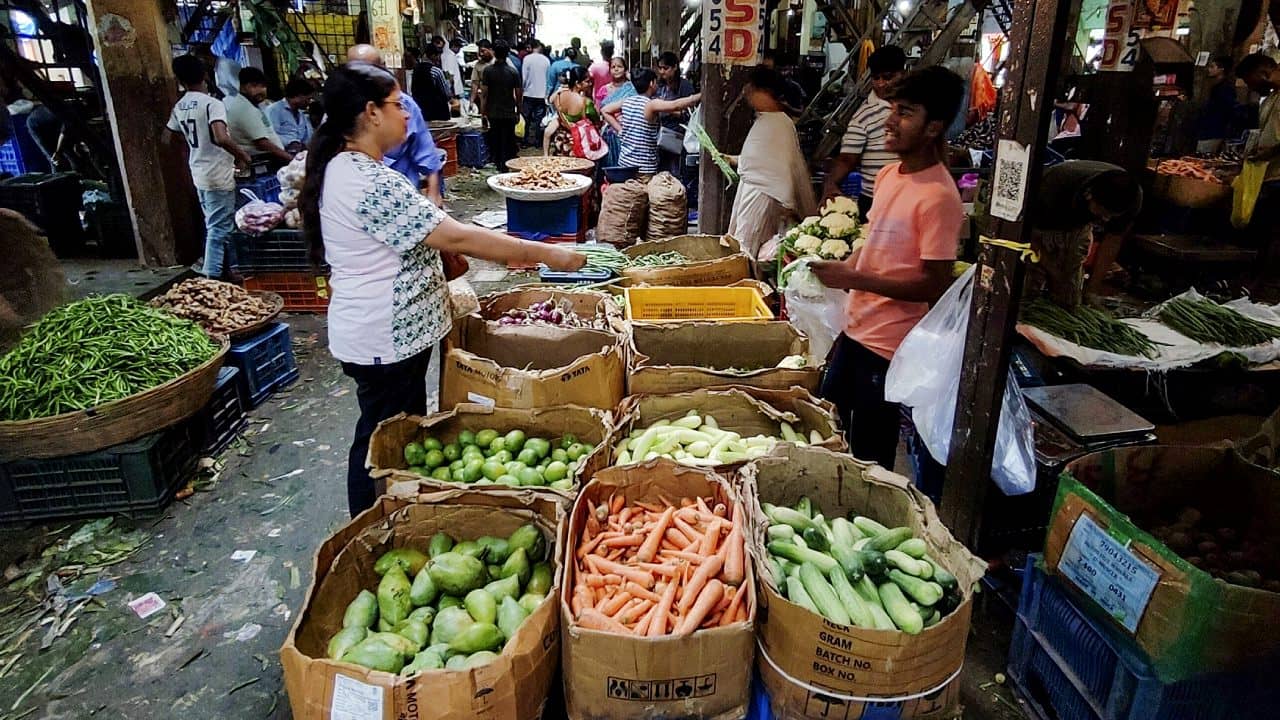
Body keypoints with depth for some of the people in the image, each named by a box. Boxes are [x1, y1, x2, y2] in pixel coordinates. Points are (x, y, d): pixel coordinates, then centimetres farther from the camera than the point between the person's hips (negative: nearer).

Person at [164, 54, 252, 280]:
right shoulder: (212, 103, -15)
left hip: (199, 174, 8)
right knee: (219, 228, -4)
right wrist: (241, 154, -13)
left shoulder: (179, 108, 8)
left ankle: (218, 272, 28)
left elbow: (167, 139, 18)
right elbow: (221, 138, -29)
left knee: (213, 226, 19)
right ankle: (211, 277, -6)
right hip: (218, 175, -8)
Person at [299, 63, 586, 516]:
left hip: (386, 334, 10)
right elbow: (455, 237, -27)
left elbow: (419, 235, 12)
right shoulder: (369, 182, -24)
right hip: (385, 341, -10)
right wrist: (546, 254, -20)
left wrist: (507, 252, 7)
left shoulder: (346, 168, 9)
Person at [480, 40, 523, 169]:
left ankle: (498, 164, 15)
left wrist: (483, 111, 3)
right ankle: (506, 166, 5)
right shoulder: (513, 72, -5)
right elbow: (518, 94, -2)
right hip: (509, 113, 0)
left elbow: (484, 93, -6)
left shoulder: (488, 70, -6)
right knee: (508, 141, 5)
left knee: (495, 140, 11)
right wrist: (518, 112, 9)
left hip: (493, 113, 1)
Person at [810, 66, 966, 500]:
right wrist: (839, 270, 5)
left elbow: (935, 285, -21)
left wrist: (855, 279, -25)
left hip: (889, 345, -9)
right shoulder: (889, 174, 6)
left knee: (868, 458, 6)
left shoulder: (938, 197, -20)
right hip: (856, 327, 9)